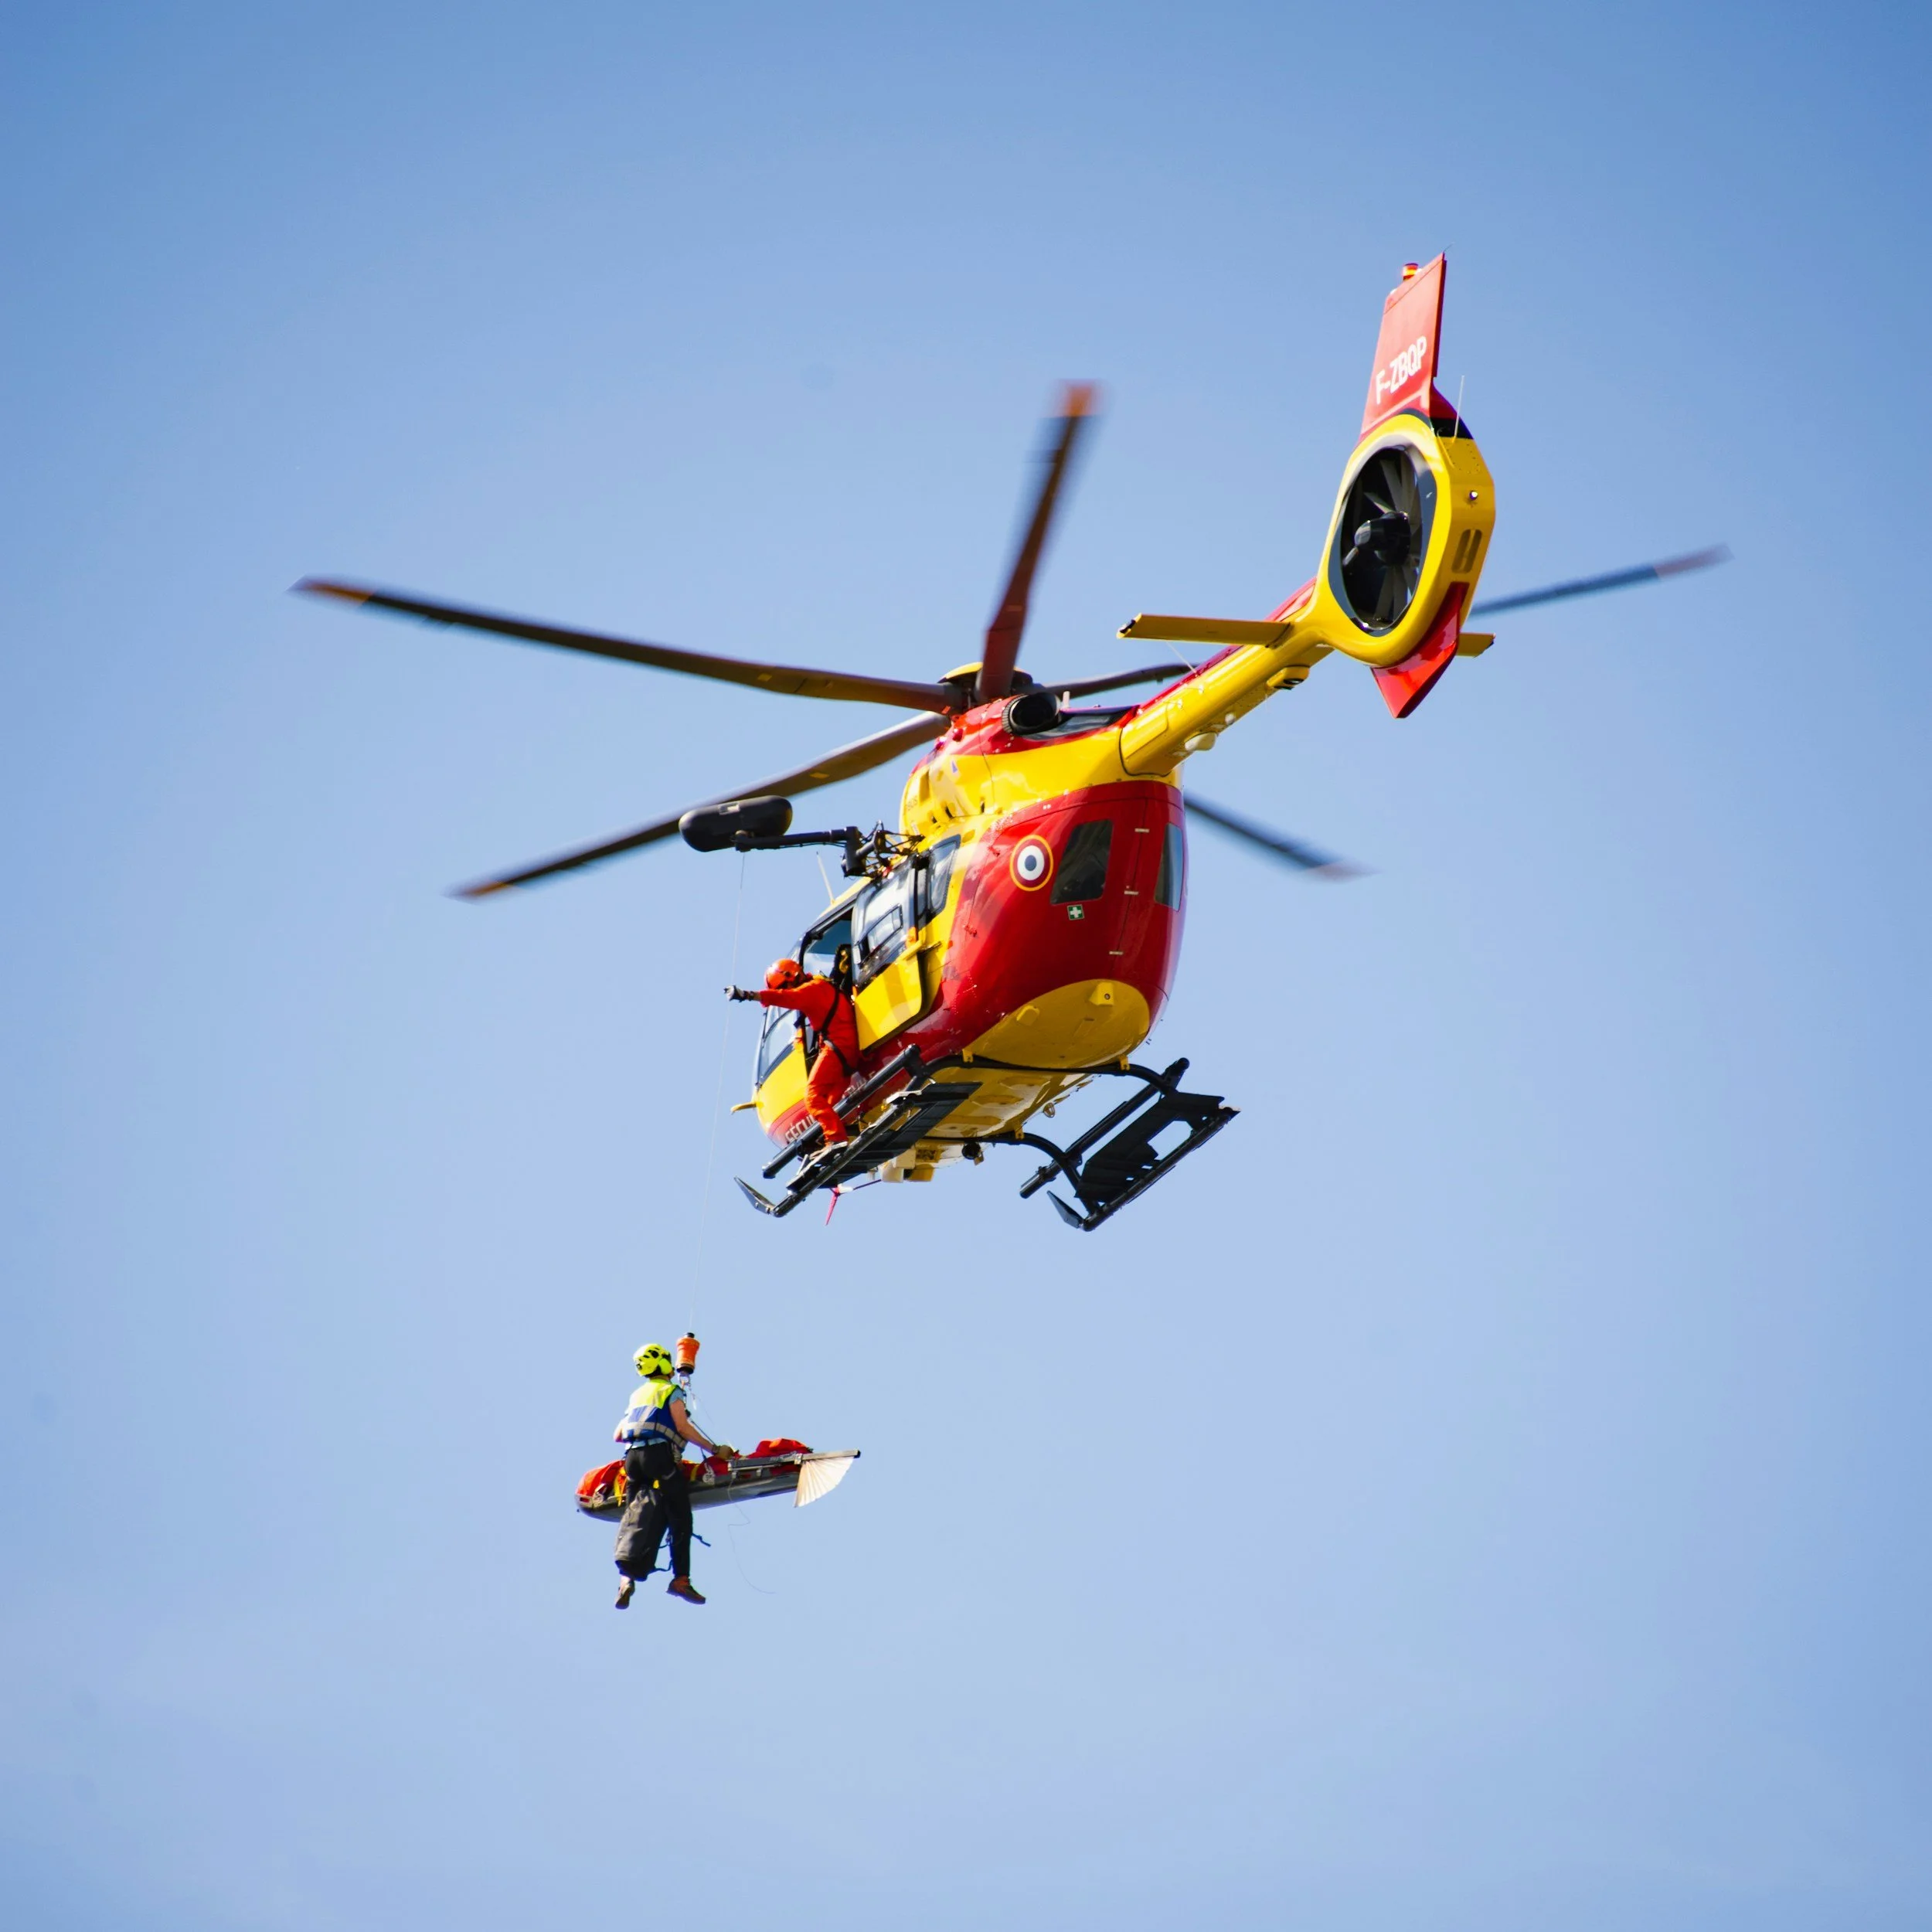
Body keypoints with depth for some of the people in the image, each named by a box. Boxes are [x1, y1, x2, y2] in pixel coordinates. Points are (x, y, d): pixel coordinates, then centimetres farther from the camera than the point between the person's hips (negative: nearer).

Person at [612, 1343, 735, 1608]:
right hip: (659, 1456, -6)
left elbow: (618, 1435, 23)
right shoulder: (671, 1391, 5)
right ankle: (680, 1579, -7)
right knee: (679, 1519, -1)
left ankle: (627, 1574, -20)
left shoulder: (637, 1395, 24)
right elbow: (683, 1427, -6)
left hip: (632, 1457, 6)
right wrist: (715, 1449, -3)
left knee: (636, 1517, -1)